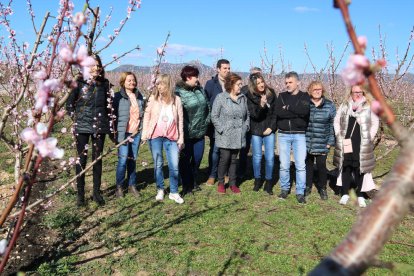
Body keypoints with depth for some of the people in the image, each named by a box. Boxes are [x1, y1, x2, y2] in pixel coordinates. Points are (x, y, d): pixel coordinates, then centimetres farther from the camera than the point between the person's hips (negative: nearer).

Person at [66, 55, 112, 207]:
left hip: (100, 126, 3)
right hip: (82, 126, -2)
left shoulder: (105, 83, 5)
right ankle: (80, 194, 12)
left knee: (98, 158, 8)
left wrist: (108, 119, 11)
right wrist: (74, 116, 1)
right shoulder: (80, 83, -4)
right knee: (82, 159, 2)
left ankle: (97, 192, 19)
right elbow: (69, 102, 5)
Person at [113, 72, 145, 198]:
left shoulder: (139, 96, 10)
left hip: (136, 133, 4)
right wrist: (120, 135, -11)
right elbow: (114, 116, -6)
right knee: (123, 159, -4)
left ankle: (132, 185, 20)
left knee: (133, 160, 9)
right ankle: (119, 186, 12)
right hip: (124, 133, -4)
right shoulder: (118, 97, -4)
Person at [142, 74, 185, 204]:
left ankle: (174, 192, 14)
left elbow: (180, 119, 4)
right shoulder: (153, 98, 0)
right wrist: (144, 134, -2)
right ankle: (160, 190, 24)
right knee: (158, 164, 8)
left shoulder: (176, 99, 1)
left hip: (171, 137, 0)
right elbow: (147, 116, 4)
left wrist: (181, 137, 2)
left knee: (174, 166, -1)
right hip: (155, 136, 0)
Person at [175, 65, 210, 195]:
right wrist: (184, 130, -18)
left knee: (197, 158, 16)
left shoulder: (200, 89, 8)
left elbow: (207, 106, 17)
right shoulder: (179, 92, -16)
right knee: (185, 160, 8)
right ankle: (186, 185, 23)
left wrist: (207, 120, 8)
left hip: (200, 132, 7)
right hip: (186, 134, -7)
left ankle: (193, 182, 35)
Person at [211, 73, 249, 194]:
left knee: (234, 159, 11)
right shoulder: (221, 97, -7)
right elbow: (214, 116, -6)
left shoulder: (243, 98, 8)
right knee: (225, 158, -2)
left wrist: (245, 127, 7)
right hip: (225, 136, -4)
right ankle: (221, 183, 16)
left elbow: (247, 115, 18)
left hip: (238, 136, 4)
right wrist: (222, 129, -10)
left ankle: (233, 183, 23)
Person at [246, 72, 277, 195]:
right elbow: (254, 115, -16)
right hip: (256, 131, -1)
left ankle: (268, 182, 13)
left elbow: (275, 112, 1)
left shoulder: (271, 93, -2)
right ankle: (257, 180, 24)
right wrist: (261, 105, -34)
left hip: (269, 130, 1)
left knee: (270, 157, 0)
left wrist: (271, 127, -6)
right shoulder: (249, 97, -9)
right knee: (257, 157, 7)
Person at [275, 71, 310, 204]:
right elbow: (279, 112, -10)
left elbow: (304, 111, -17)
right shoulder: (282, 96, 8)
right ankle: (284, 189, 21)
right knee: (284, 165, 5)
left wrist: (288, 107, -11)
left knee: (300, 165, -2)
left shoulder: (305, 96, 4)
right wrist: (297, 113, -14)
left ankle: (300, 192, 9)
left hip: (299, 135, -1)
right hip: (283, 135, 2)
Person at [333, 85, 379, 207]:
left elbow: (375, 123, 6)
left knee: (360, 169, 2)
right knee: (346, 167, 7)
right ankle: (345, 194, 16)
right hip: (345, 143, 2)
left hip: (362, 145, -1)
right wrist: (339, 135, 4)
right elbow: (336, 121, 13)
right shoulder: (344, 106, 7)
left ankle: (360, 195, 12)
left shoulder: (369, 107, 3)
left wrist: (370, 138, 0)